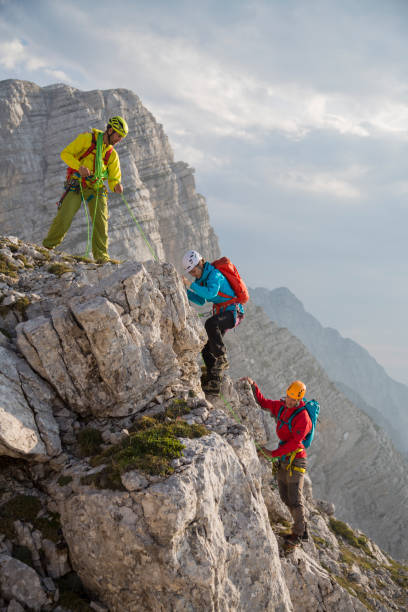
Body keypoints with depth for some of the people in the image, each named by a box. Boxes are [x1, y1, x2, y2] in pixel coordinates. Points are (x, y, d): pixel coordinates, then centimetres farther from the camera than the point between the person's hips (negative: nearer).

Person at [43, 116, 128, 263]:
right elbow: (65, 153, -4)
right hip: (76, 184, -4)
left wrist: (116, 186, -13)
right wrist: (79, 166, -21)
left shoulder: (112, 154, 14)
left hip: (96, 187, 4)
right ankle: (48, 246, 6)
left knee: (101, 220, -13)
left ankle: (101, 256, -10)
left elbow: (114, 178, 11)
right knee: (64, 217, -12)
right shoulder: (87, 138, 0)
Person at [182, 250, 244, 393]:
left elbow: (211, 293, -38)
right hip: (221, 313, 10)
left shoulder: (214, 274, -20)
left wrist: (191, 285, -37)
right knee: (207, 350, 6)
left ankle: (222, 358, -26)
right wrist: (185, 292, 0)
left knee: (210, 324, -38)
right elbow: (201, 301, 14)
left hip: (233, 312, -10)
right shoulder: (201, 278, 9)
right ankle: (213, 383, 13)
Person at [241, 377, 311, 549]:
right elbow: (263, 402, 15)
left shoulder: (303, 417, -20)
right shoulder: (281, 407, 2)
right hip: (283, 459, 8)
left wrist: (273, 453, -20)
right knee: (285, 497, 15)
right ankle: (303, 530, 29)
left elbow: (293, 443, -23)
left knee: (295, 500, -1)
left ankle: (297, 534, 18)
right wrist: (253, 385, 3)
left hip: (295, 461, -8)